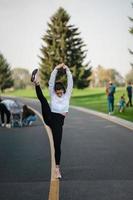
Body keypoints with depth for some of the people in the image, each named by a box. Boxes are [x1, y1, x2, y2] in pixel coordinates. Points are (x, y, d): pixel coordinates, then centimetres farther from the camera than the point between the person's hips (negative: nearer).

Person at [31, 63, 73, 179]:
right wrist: (56, 69, -3)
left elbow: (70, 83, 2)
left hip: (59, 121, 0)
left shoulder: (67, 95, 13)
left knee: (57, 145, -3)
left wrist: (67, 70, -4)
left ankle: (57, 168, 4)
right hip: (49, 118, 0)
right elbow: (51, 82, 4)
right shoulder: (53, 94, 14)